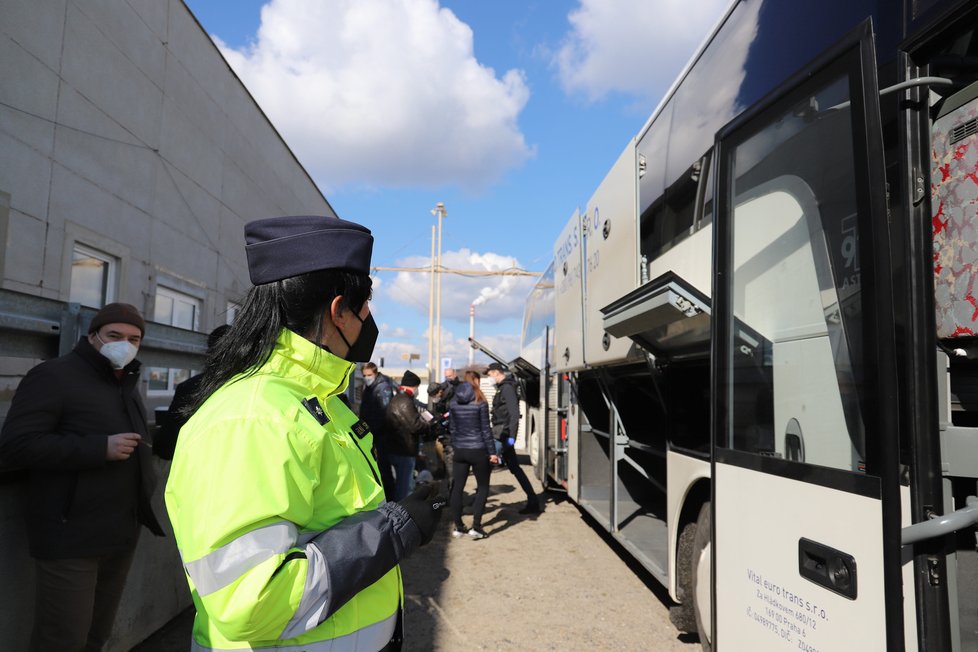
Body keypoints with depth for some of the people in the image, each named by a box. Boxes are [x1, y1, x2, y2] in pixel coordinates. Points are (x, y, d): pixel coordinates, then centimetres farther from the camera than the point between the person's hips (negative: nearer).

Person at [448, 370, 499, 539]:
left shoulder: (454, 402, 4)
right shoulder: (480, 402, -9)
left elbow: (452, 428, 8)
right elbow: (485, 429, -8)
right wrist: (492, 452, -4)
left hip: (459, 450, 4)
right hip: (478, 450, -4)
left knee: (457, 487, 10)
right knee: (483, 487, 9)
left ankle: (458, 527, 14)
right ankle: (476, 526, 1)